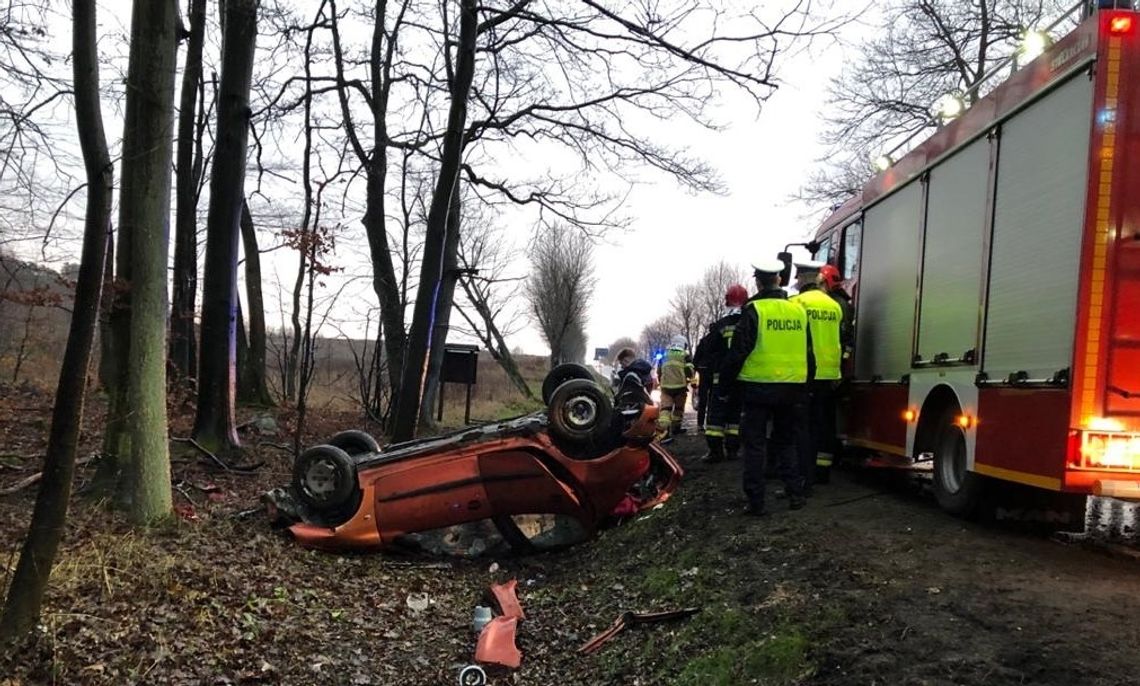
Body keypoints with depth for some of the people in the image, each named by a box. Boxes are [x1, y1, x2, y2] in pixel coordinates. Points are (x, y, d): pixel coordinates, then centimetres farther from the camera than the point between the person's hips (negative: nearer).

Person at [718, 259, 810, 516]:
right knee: (785, 441, 19)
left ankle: (756, 502, 2)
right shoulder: (798, 310, 5)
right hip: (792, 388, 4)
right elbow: (807, 352, 11)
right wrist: (807, 385, 20)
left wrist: (723, 386, -2)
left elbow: (738, 352, -11)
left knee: (755, 445, 3)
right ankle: (796, 494, 16)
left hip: (758, 388, -4)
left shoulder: (754, 310, -10)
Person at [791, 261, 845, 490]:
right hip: (830, 374, 6)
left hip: (807, 374, -6)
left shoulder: (797, 302, -8)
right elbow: (842, 342, 16)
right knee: (825, 423, 15)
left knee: (804, 426, -5)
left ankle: (805, 479, -8)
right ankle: (823, 471, 25)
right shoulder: (834, 305, 12)